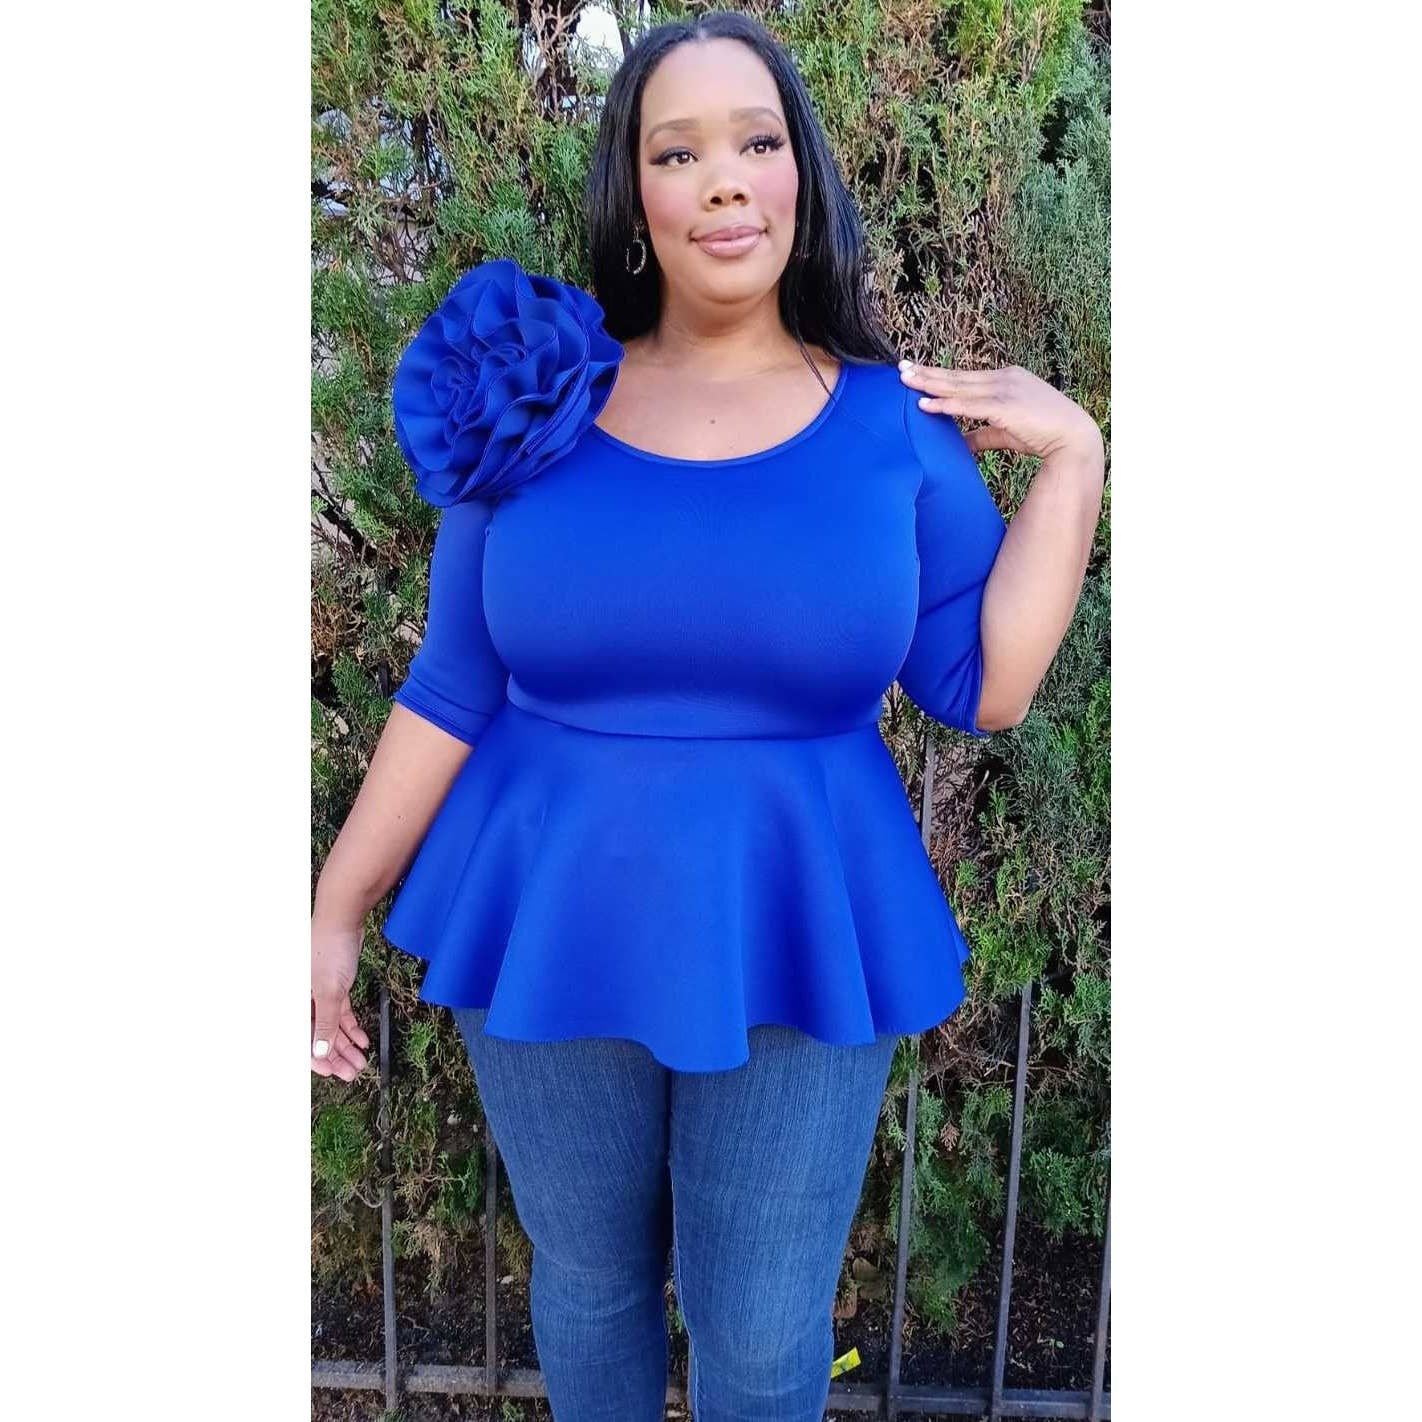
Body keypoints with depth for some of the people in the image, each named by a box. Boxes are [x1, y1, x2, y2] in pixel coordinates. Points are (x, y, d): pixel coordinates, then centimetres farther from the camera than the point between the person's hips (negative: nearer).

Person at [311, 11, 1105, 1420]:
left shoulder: (896, 424, -3)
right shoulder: (539, 405, -3)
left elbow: (982, 689, -5)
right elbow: (449, 692, 1)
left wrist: (1072, 458, -9)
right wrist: (337, 908, 2)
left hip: (798, 944, 0)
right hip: (551, 933, 1)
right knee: (584, 1287, 23)